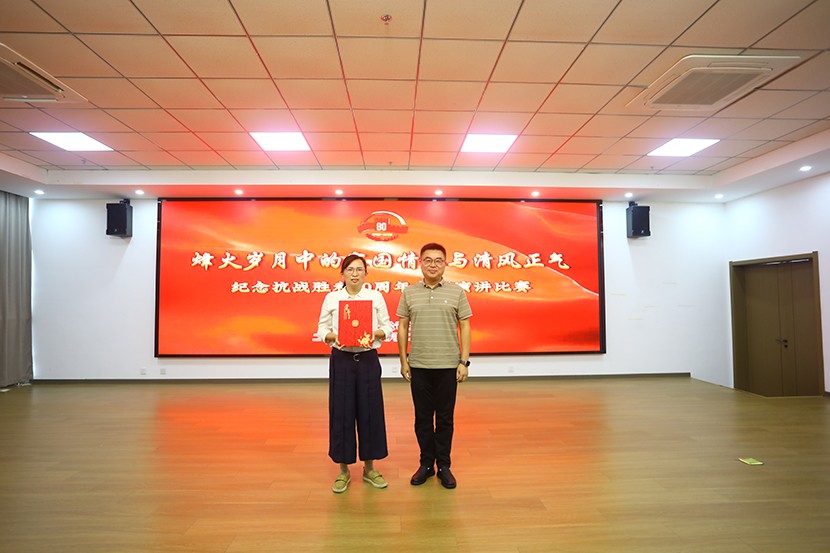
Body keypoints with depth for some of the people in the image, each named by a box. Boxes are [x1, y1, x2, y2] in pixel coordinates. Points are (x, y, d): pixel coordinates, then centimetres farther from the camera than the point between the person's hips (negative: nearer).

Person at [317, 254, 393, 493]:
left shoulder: (376, 296, 3)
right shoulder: (331, 298, 3)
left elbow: (387, 326, 4)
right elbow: (322, 328, 4)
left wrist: (376, 334, -15)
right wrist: (332, 336, -16)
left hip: (368, 359, 1)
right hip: (341, 360, 0)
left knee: (370, 411, 6)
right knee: (341, 412, 4)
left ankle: (369, 468, 25)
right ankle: (343, 471, 21)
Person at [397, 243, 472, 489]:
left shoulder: (456, 292, 1)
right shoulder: (409, 292, 3)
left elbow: (465, 327, 1)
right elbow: (402, 327, 6)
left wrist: (464, 361, -5)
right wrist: (403, 361, 3)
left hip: (448, 366, -1)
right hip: (418, 366, 1)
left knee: (445, 418, 9)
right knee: (423, 418, 11)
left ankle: (444, 466, 24)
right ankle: (426, 464, 26)